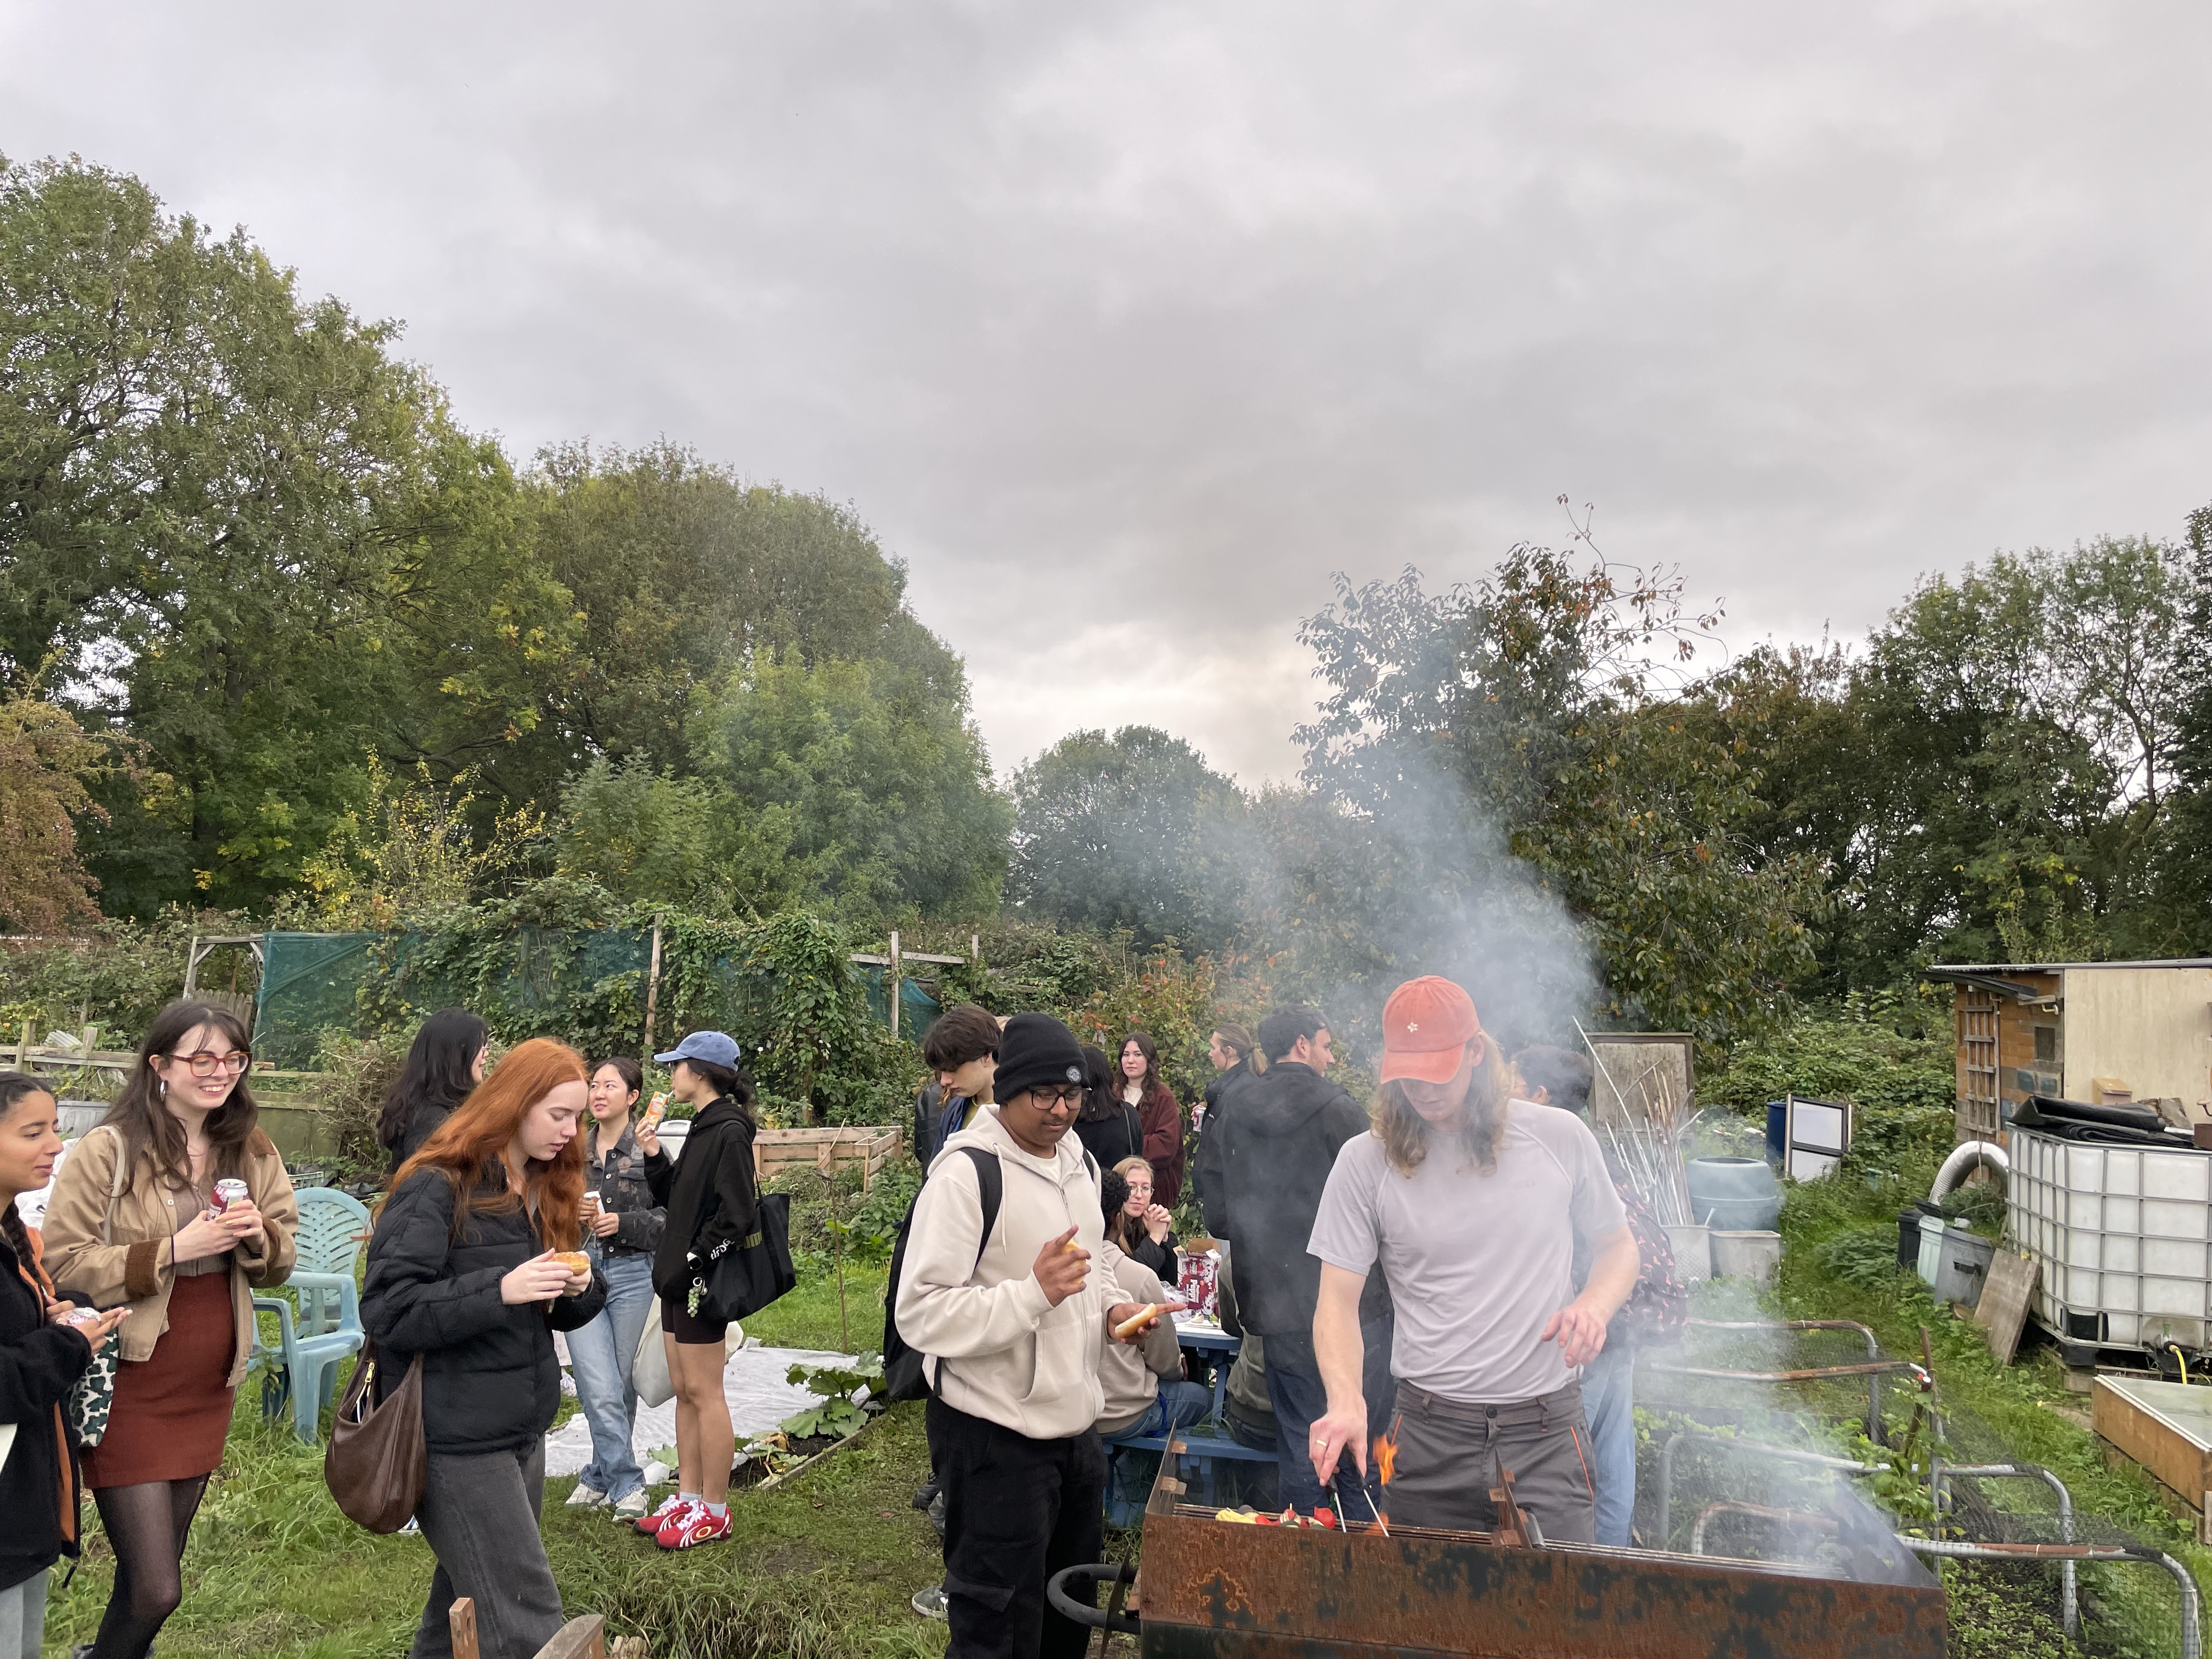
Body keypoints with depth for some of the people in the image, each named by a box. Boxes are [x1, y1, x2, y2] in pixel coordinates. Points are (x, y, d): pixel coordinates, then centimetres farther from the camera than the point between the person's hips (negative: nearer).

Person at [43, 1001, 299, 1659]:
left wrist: (258, 1235, -12)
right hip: (129, 1387, -5)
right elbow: (62, 1265, -14)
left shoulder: (252, 1153, 5)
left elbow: (281, 1264, 10)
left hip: (208, 1388, 5)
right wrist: (174, 1249, -21)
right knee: (156, 1590, -5)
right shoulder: (106, 1152, -11)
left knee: (153, 1575, 17)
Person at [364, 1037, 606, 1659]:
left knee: (465, 1607, 18)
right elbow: (387, 1310, -19)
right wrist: (500, 1289, -28)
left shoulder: (544, 1187, 10)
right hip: (457, 1439, -8)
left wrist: (581, 1287, -6)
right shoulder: (437, 1188, -14)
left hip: (523, 1431, 8)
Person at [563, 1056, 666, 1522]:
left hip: (632, 1274, -1)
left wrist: (623, 1222, -16)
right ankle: (627, 1484, 0)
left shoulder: (649, 1150, -2)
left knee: (621, 1385, 9)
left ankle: (601, 1475, 27)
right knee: (599, 1391, -8)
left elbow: (669, 1216, -3)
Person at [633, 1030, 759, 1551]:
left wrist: (695, 1260, -19)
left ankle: (714, 1512, 9)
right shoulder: (704, 1128, 13)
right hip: (678, 1278, 9)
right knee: (684, 1391, 15)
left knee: (704, 1393, -1)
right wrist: (654, 1157, 5)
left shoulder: (729, 1131, -16)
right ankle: (687, 1497, 26)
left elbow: (737, 1214, -21)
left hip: (702, 1281, -9)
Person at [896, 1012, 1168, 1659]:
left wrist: (1111, 1306, 3)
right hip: (996, 1437, -8)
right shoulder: (966, 1174, -19)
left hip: (1077, 1424, 8)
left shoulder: (1080, 1162, 7)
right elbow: (921, 1314, -22)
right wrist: (1033, 1294, -32)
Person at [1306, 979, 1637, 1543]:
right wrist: (1347, 1402, -20)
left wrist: (1595, 1304, -8)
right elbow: (1338, 1302, -3)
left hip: (1548, 1438, 0)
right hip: (1429, 1438, 0)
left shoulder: (1560, 1138, 0)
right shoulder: (1366, 1162, -3)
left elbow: (1618, 1246, 14)